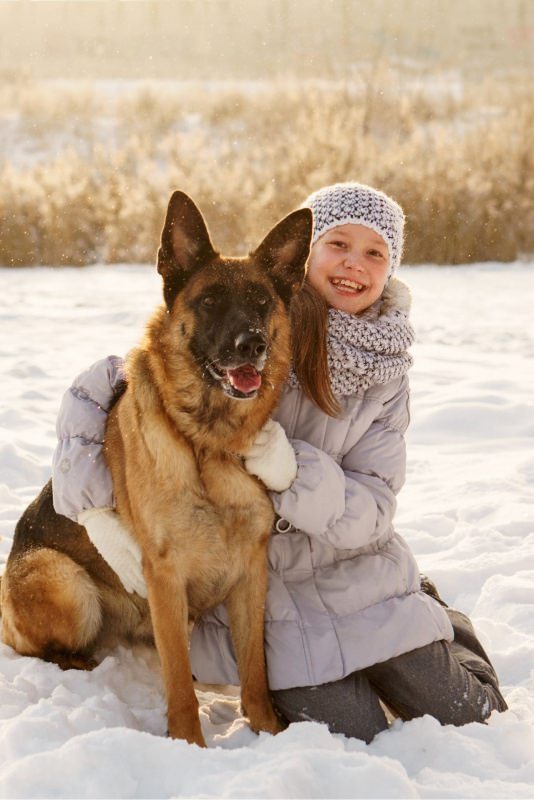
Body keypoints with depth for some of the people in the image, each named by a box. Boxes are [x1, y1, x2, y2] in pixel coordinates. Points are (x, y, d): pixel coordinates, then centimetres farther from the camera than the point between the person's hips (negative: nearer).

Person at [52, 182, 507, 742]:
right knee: (355, 740, -17)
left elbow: (371, 512, -9)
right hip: (254, 586, -3)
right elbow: (94, 392, -9)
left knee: (466, 721, 0)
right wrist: (97, 511, -19)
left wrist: (290, 469, -27)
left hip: (360, 573, 3)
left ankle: (440, 626, 30)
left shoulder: (386, 371, -1)